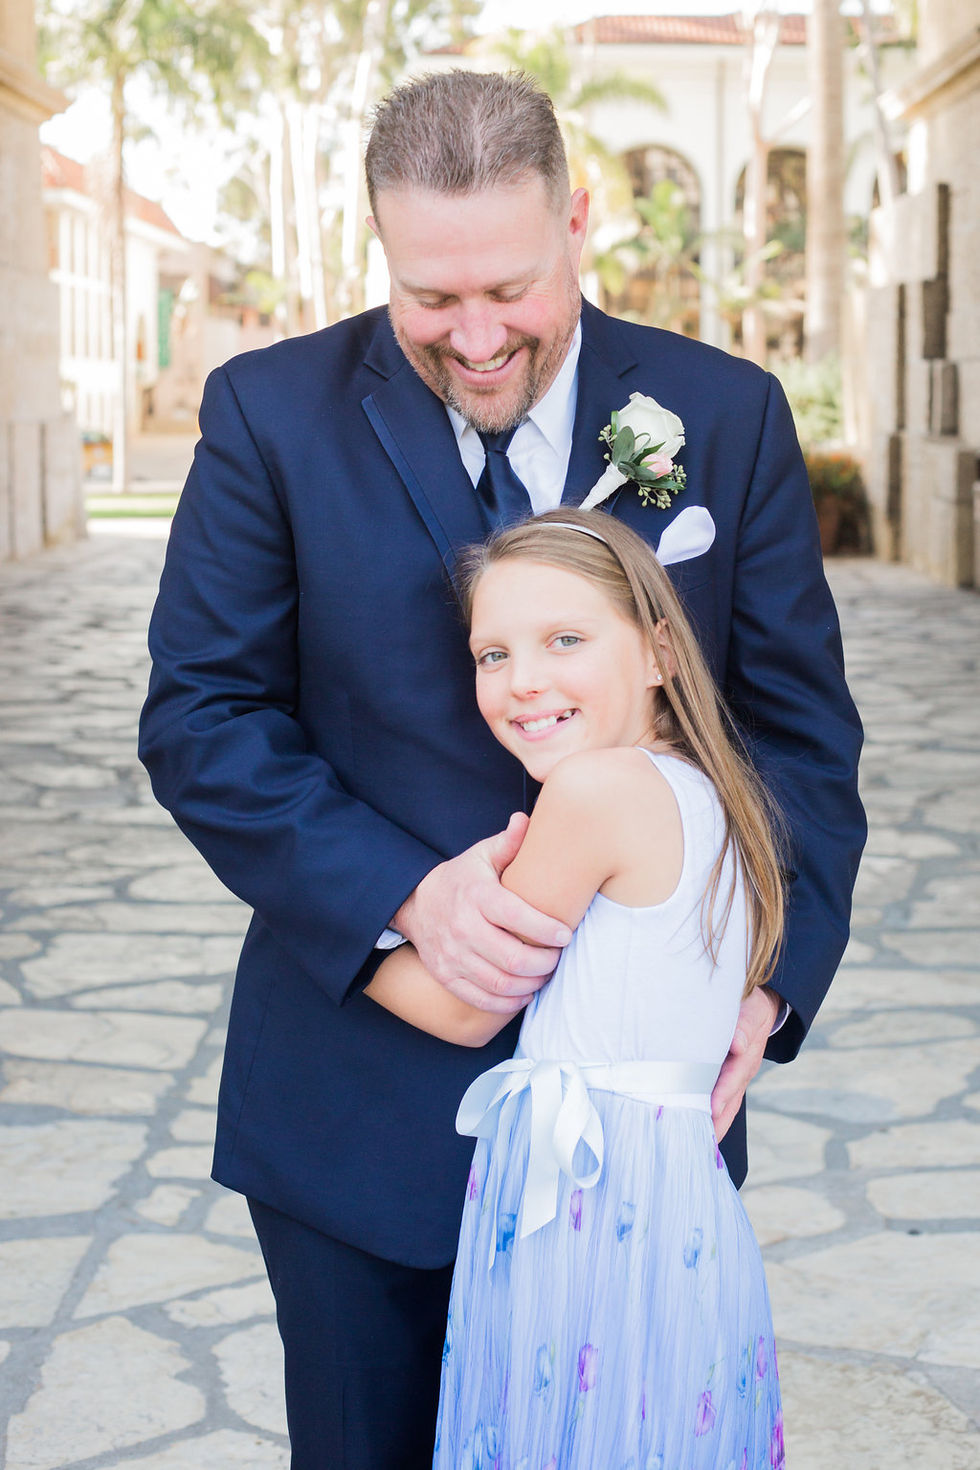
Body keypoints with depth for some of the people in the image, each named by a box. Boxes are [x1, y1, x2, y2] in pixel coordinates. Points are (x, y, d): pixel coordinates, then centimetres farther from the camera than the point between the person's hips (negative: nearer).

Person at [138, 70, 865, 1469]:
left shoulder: (729, 418, -1)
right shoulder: (272, 415, -5)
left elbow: (800, 725, 2)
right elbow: (199, 718, -7)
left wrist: (769, 973, -13)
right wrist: (403, 895, -21)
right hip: (363, 1086, 0)